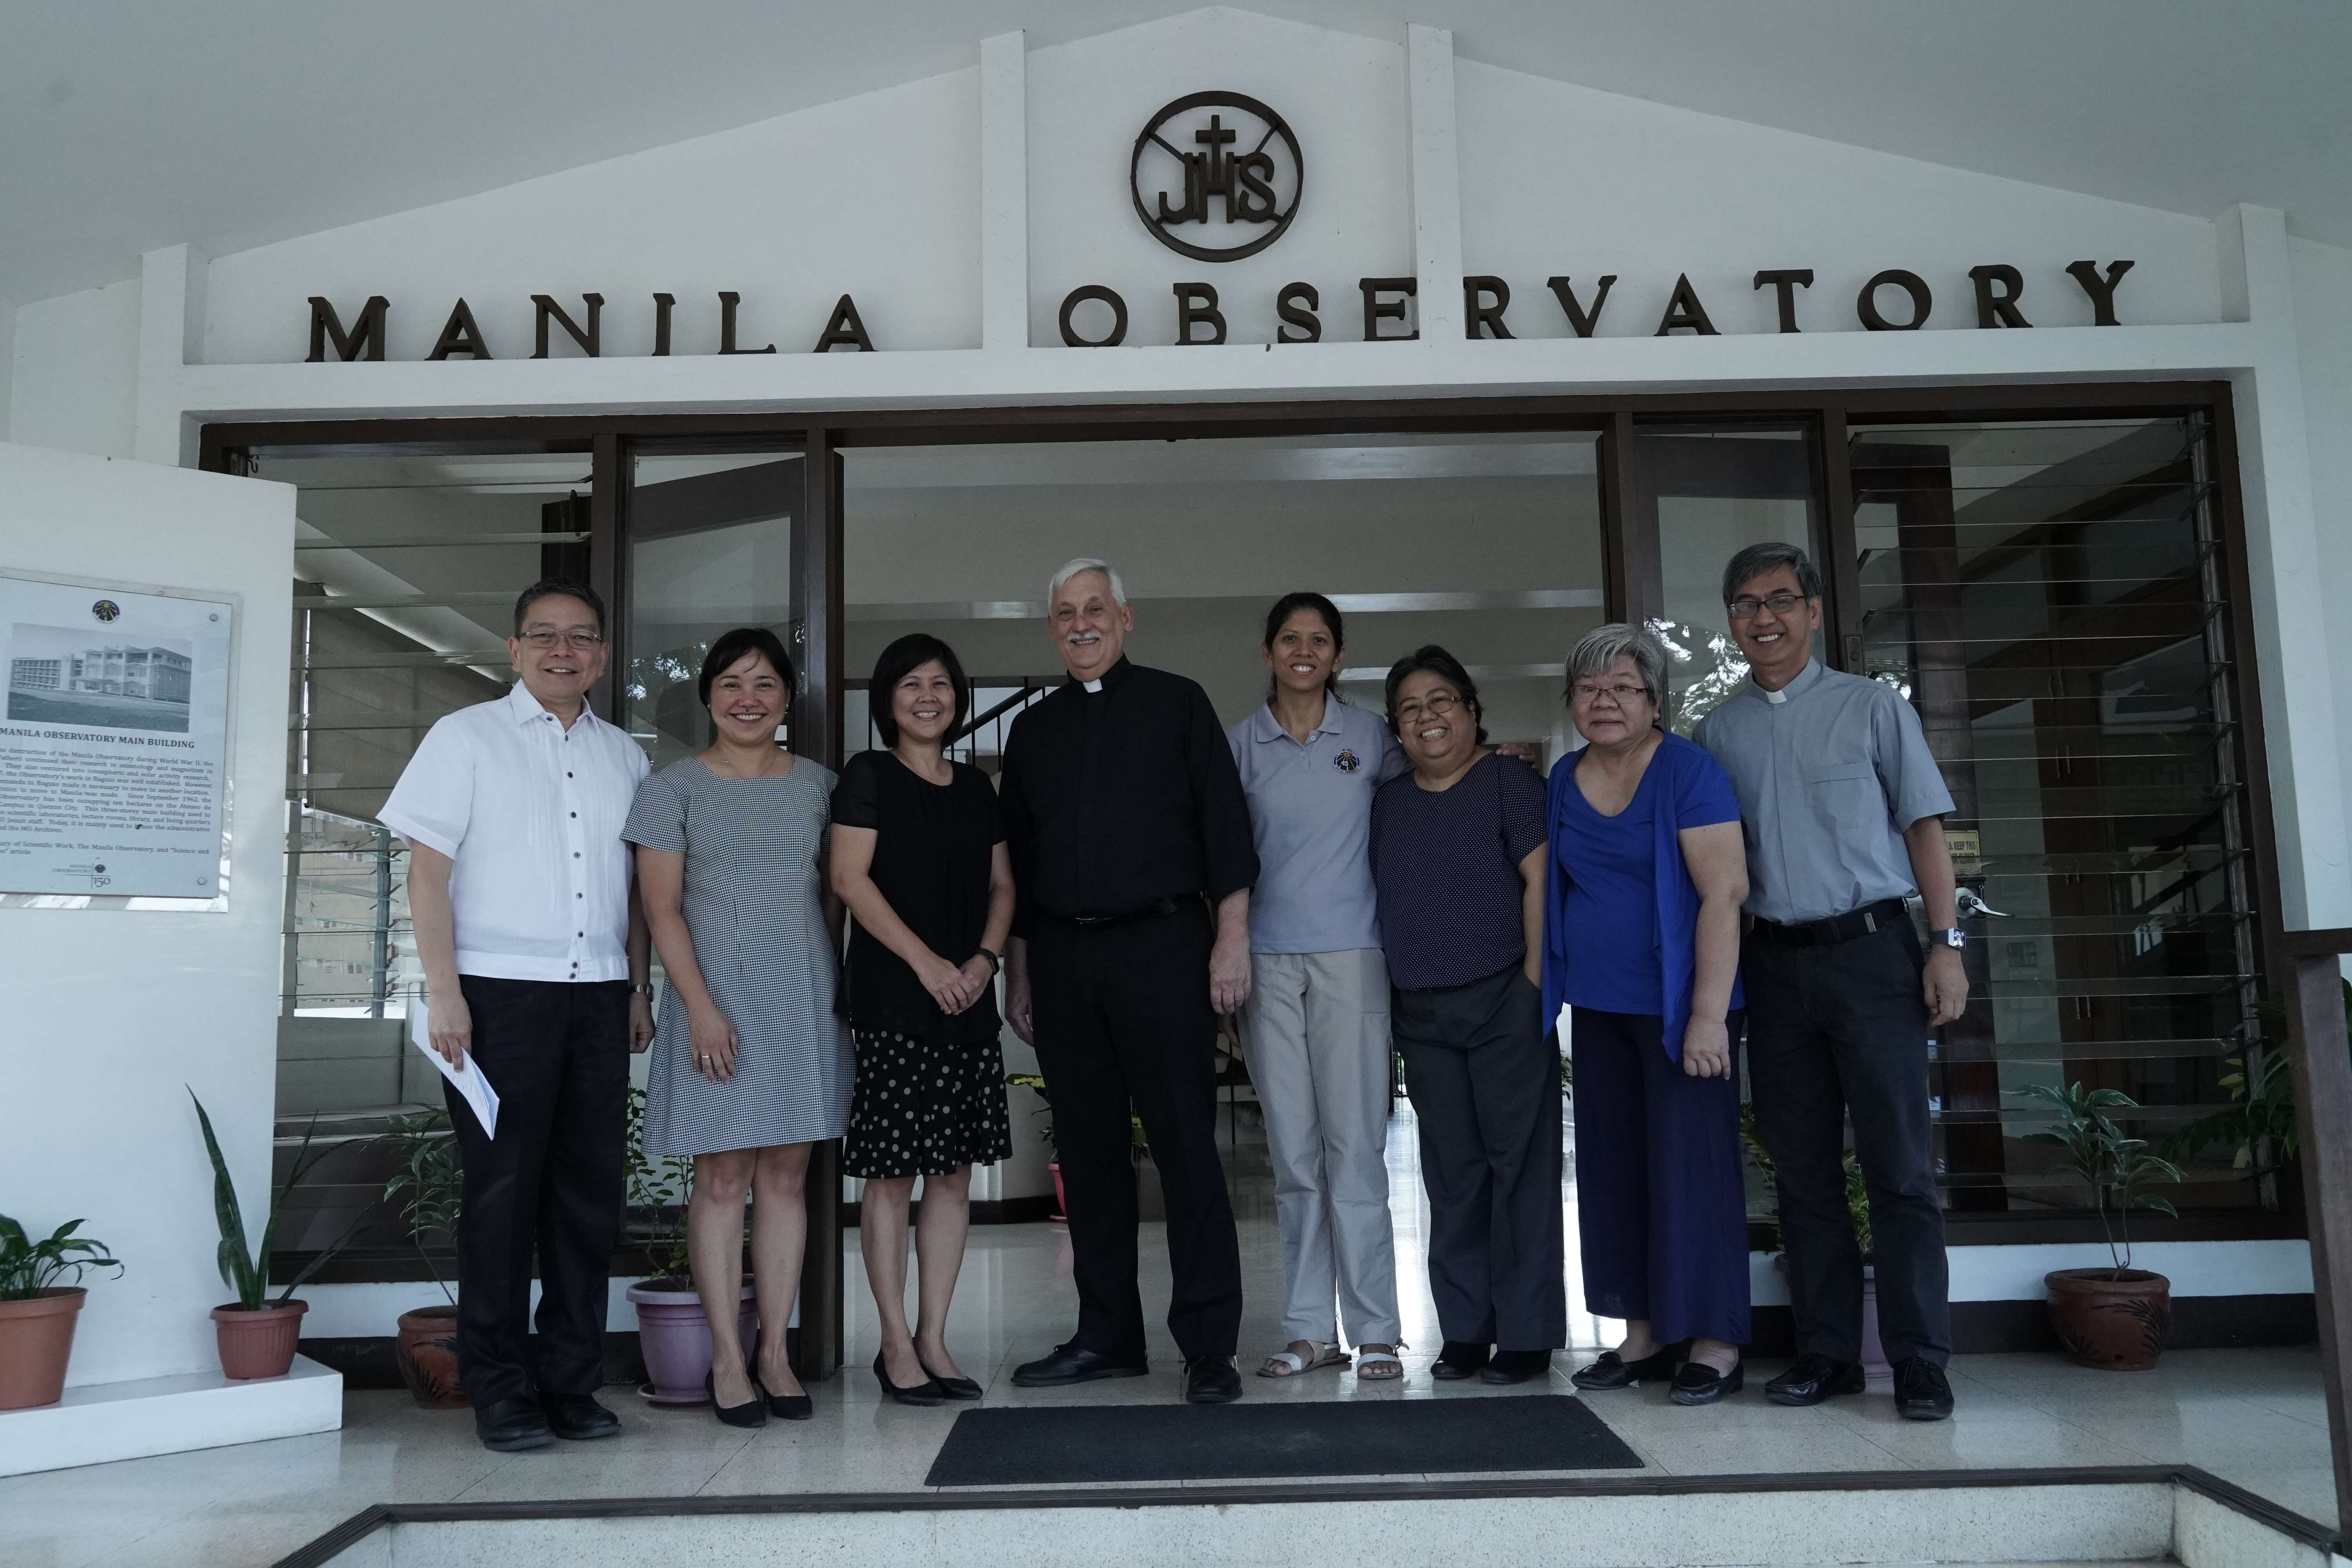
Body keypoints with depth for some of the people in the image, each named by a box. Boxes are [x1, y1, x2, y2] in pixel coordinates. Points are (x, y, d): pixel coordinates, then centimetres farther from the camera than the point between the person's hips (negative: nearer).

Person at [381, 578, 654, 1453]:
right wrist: (443, 990, -11)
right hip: (500, 992, -4)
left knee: (589, 1192, 6)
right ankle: (500, 1390, 9)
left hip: (598, 995, 4)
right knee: (504, 1192, -1)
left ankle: (571, 1382, 16)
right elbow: (427, 869, -3)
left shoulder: (622, 755, 15)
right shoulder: (467, 738, 3)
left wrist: (638, 989, 13)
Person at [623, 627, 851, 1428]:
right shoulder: (674, 787, 1)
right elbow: (662, 908, -4)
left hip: (802, 1002, 3)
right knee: (721, 1180, -1)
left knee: (786, 1176, 6)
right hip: (717, 1003, -3)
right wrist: (701, 1007, -12)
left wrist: (835, 990, 9)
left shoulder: (817, 785, 10)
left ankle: (775, 1351, 14)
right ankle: (728, 1358, 8)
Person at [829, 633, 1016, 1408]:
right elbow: (850, 879, -8)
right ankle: (896, 1345, 8)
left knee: (954, 1170, 6)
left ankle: (933, 1339, 15)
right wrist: (925, 961, -15)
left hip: (969, 1000, 5)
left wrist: (985, 957, -4)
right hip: (891, 999, -5)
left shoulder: (976, 787, 16)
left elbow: (1001, 884, 15)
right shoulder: (868, 776, 0)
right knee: (891, 1174, -2)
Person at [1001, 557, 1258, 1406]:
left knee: (1186, 1145, -5)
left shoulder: (1176, 704, 6)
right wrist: (1016, 972, 14)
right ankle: (1108, 1337, 17)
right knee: (1089, 1150, 7)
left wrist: (1231, 937, -7)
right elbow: (1015, 857, 18)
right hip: (1061, 956, 4)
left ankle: (1208, 1344, 1)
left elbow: (1226, 824, 1)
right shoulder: (1033, 729, 16)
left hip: (1161, 946, -4)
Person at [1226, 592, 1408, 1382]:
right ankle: (1310, 1330, 14)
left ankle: (1375, 1331, 4)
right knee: (1293, 1152, 6)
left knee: (1355, 1145, -4)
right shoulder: (1240, 742, 8)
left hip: (1350, 955, -1)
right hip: (1268, 960, 2)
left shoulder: (1370, 737, 5)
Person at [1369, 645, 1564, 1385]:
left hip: (1504, 1001, -5)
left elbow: (1540, 880, -8)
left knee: (1519, 1164, -1)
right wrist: (1389, 998, 11)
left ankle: (1526, 1333, 7)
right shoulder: (1389, 801, 14)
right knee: (1451, 1174, 8)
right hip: (1421, 1013, 5)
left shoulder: (1508, 780, -2)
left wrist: (1533, 982, -13)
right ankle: (1465, 1330, 16)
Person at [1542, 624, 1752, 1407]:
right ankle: (1645, 1334, 20)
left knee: (1689, 1161, -3)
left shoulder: (1688, 772, -12)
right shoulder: (1564, 780, 8)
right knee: (1613, 1165, 9)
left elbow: (1724, 892, -17)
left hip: (1678, 1006, -6)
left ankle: (1715, 1342, 8)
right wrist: (1552, 987, 10)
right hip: (1598, 1006, 7)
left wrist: (1709, 1014, -22)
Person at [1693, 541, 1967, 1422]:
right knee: (1803, 1168, 8)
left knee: (1899, 1165, -3)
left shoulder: (1870, 706, 4)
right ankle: (1827, 1351, 17)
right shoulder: (1718, 731, 12)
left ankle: (1920, 1360, 5)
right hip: (1775, 961, 3)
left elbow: (1925, 827, 2)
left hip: (1871, 950, -3)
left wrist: (1946, 943, -7)